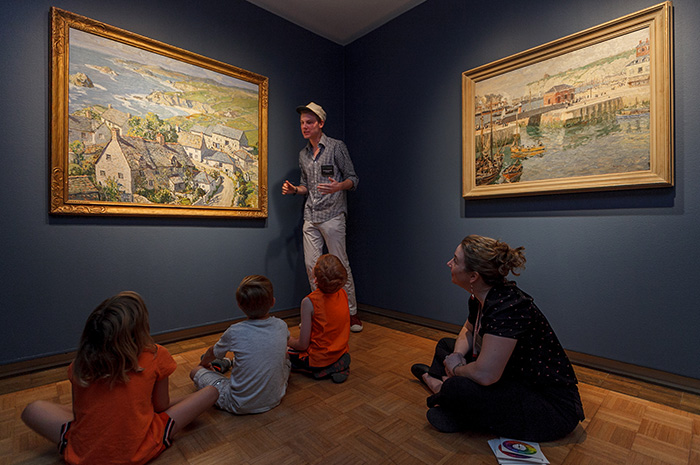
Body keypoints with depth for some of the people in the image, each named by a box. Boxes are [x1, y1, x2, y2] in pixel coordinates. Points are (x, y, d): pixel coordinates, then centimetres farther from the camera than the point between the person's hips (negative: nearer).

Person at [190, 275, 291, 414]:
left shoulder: (235, 332, -18)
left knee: (195, 372, 8)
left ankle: (224, 363, 36)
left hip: (240, 406, -3)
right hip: (275, 400, 3)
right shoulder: (281, 326, -11)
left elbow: (213, 353, 4)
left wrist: (203, 363, 28)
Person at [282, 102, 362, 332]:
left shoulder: (336, 147, -1)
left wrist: (339, 186, -23)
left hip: (332, 215, -6)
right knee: (312, 265, 5)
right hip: (310, 218, 6)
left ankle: (351, 313, 12)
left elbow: (353, 179, -2)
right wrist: (294, 189, 3)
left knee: (340, 264, -2)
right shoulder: (303, 154, 17)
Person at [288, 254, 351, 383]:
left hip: (319, 359, -7)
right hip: (341, 352, 7)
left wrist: (290, 341, 1)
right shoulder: (343, 294, -10)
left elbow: (303, 345, -19)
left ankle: (325, 370, -1)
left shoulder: (309, 302, -27)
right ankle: (338, 364, 10)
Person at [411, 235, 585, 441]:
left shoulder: (506, 306, -32)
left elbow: (485, 374, -35)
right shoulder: (481, 298, -3)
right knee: (446, 345, 16)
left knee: (458, 388, -32)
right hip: (517, 381, 9)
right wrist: (457, 355, -5)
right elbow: (468, 331, 15)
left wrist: (456, 369, -14)